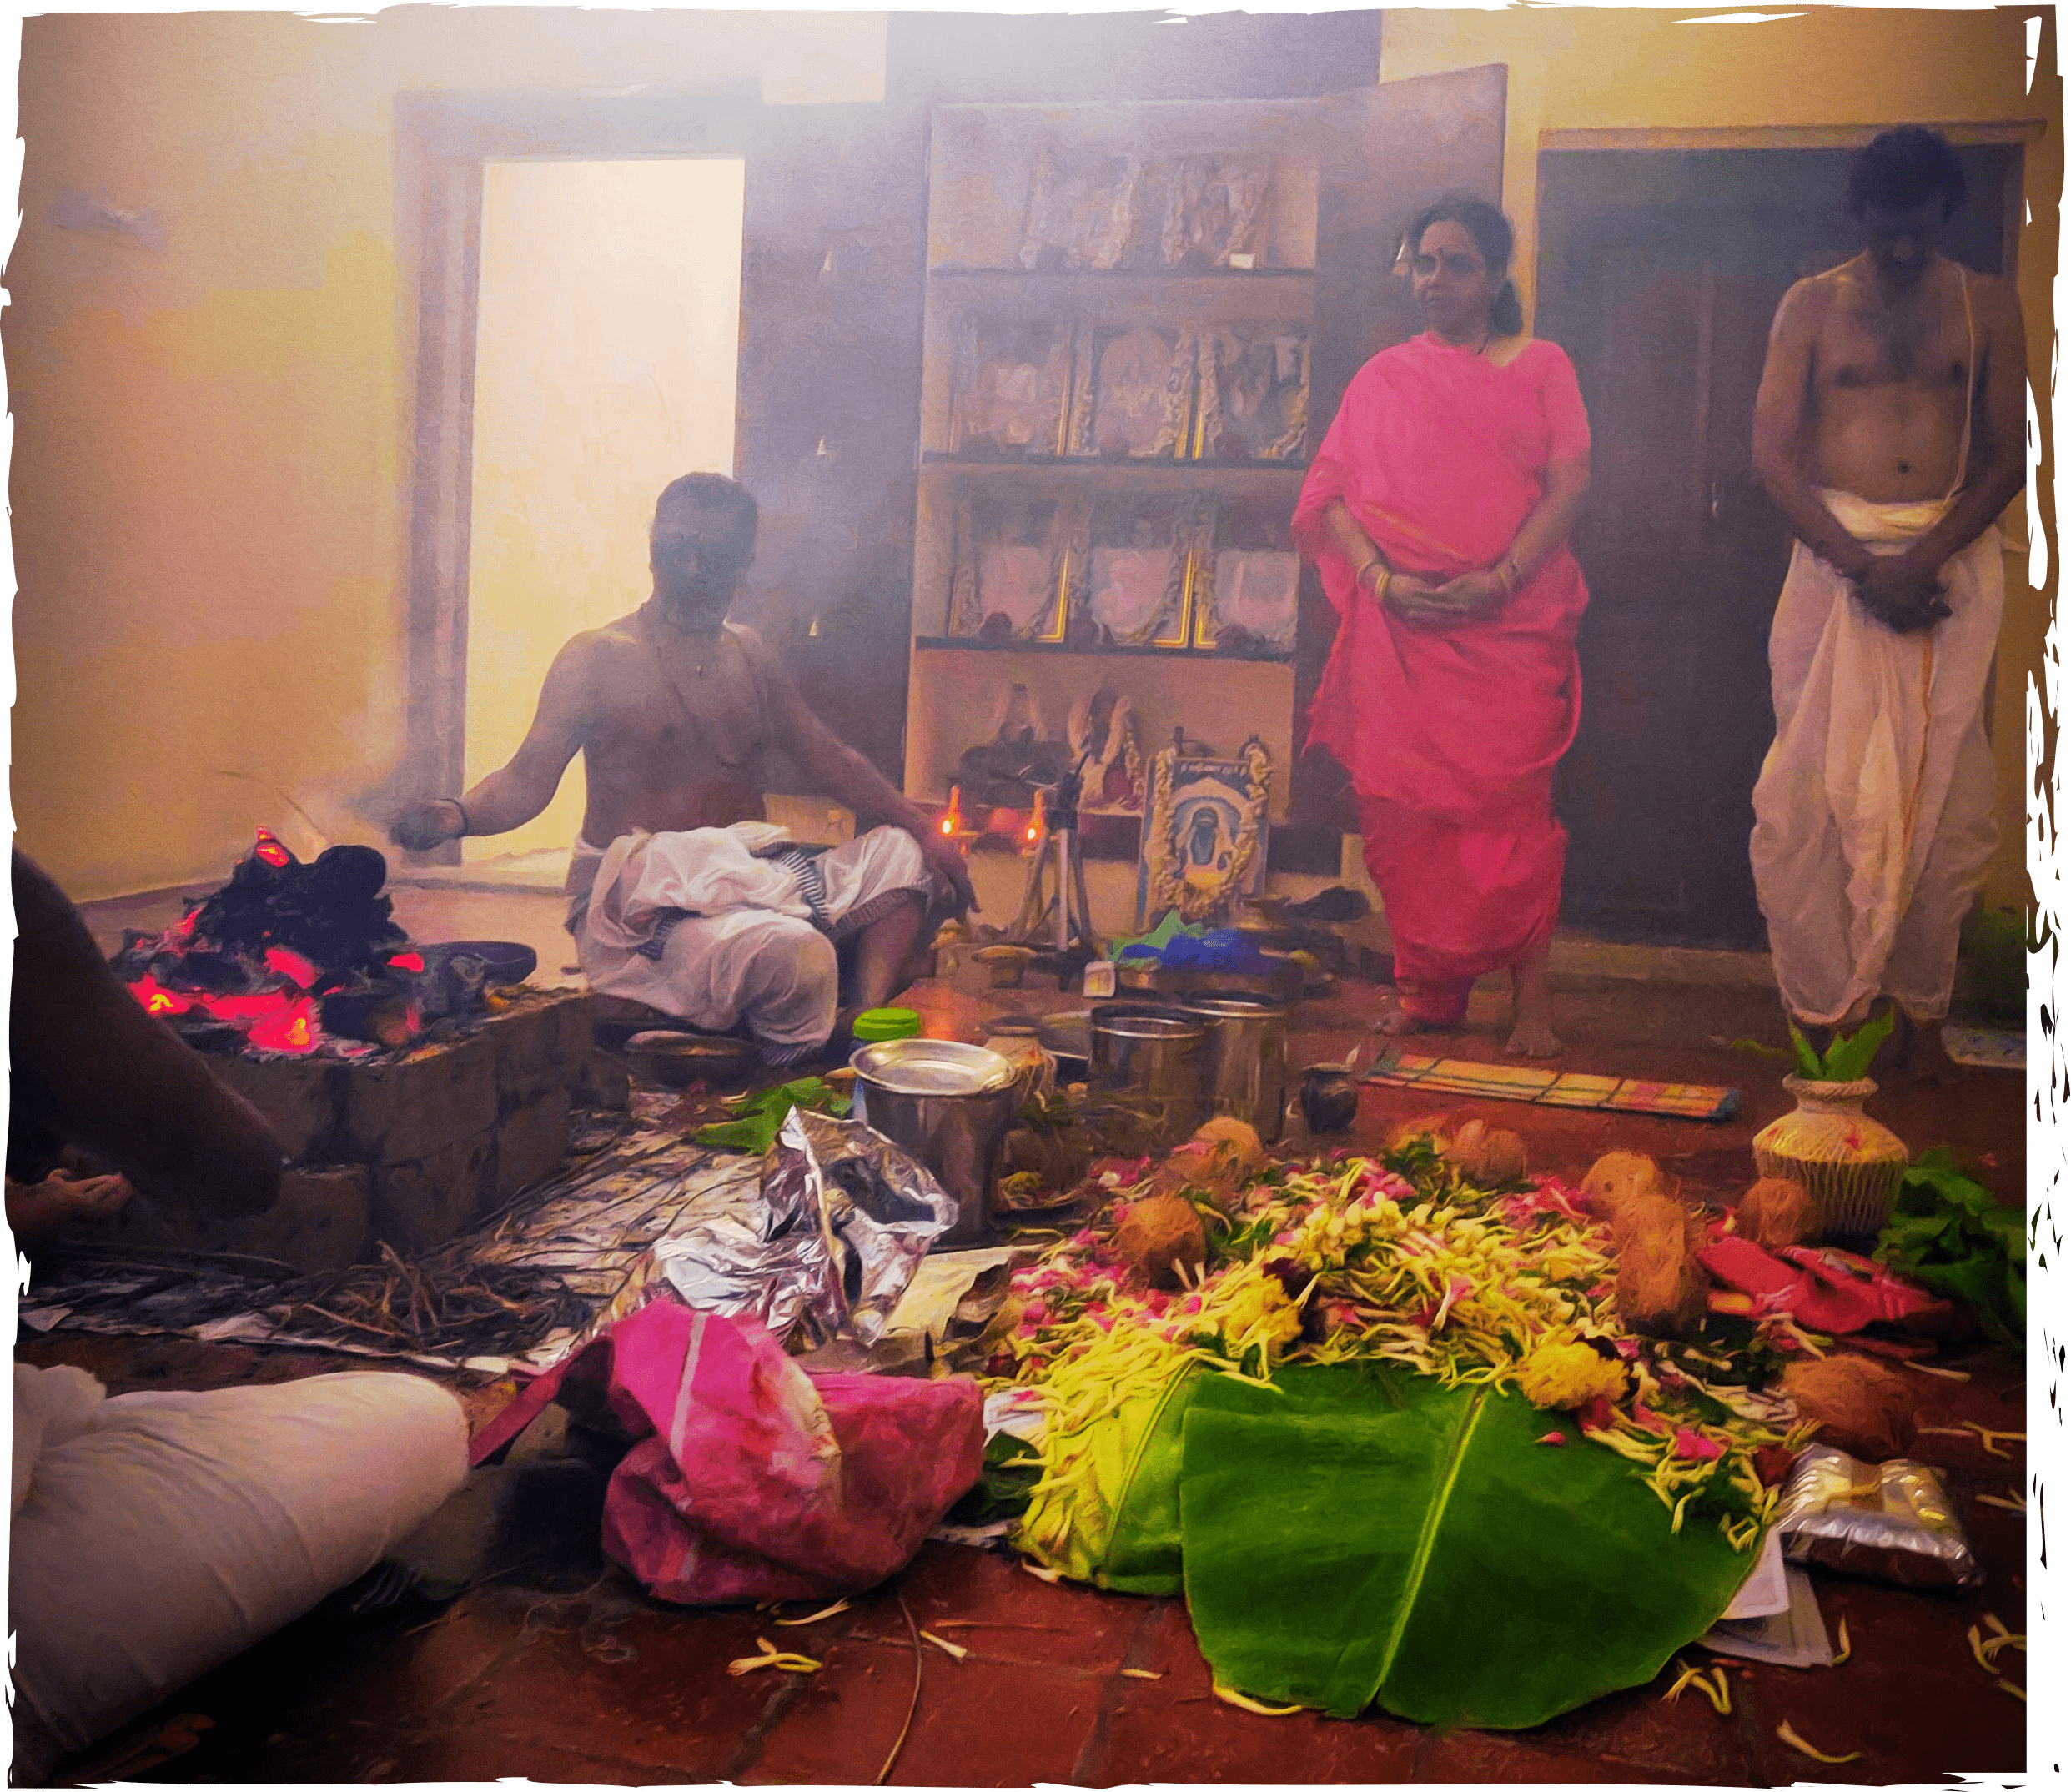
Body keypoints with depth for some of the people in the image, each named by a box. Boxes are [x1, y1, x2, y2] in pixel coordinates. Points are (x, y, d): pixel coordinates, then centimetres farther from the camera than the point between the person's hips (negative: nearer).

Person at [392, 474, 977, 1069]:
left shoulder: (750, 655, 18)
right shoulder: (595, 658, 0)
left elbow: (831, 759, 18)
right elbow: (527, 780, -6)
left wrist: (922, 830, 6)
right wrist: (456, 814, -27)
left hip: (752, 874, 7)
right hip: (642, 902, -7)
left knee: (906, 856, -4)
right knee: (794, 955, -35)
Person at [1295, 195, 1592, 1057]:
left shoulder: (1540, 366, 11)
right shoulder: (1383, 378, 15)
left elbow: (1568, 484, 1)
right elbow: (1328, 495, 6)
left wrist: (1501, 576, -13)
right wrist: (1381, 578, -10)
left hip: (1513, 621, -2)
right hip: (1400, 624, 2)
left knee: (1511, 804, -8)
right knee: (1404, 806, -1)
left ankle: (1529, 999, -3)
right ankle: (1426, 993, 9)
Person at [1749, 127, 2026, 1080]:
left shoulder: (1986, 304, 10)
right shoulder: (1812, 304, 8)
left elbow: (2009, 455, 3)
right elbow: (1772, 453, -1)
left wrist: (1924, 560, -13)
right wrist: (1859, 564, -12)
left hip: (1954, 557, 1)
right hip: (1834, 551, -1)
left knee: (1948, 790, -2)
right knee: (1818, 783, -5)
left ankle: (1920, 1007, 8)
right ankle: (1824, 1008, 3)